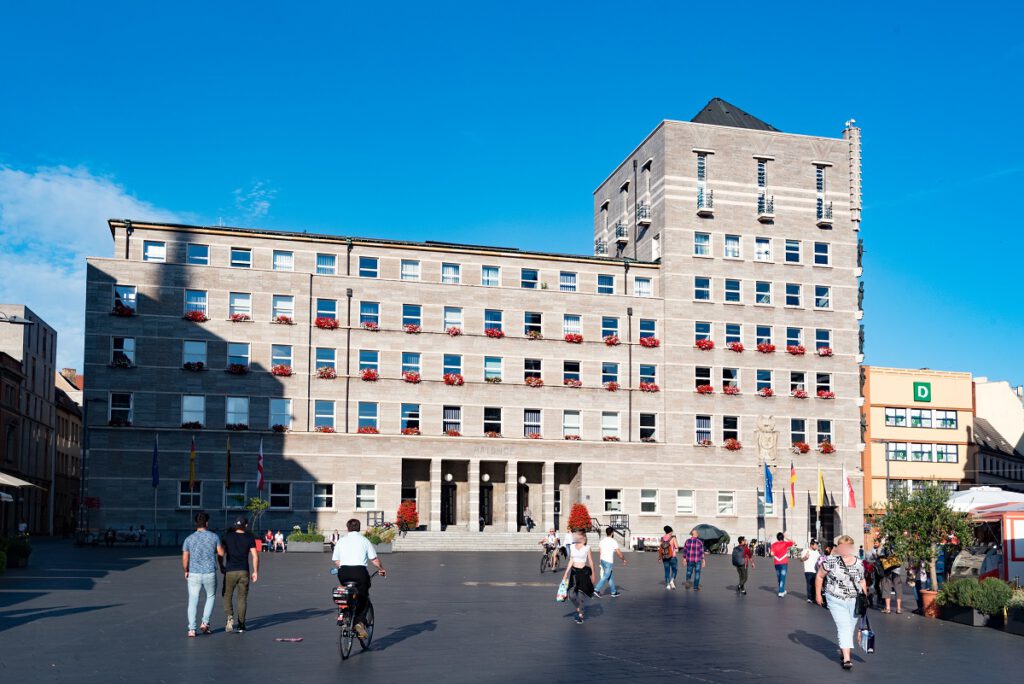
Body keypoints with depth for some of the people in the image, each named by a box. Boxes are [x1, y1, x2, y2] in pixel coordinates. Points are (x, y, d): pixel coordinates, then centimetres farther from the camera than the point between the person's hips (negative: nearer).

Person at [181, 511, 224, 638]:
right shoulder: (213, 537, -5)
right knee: (211, 596, 21)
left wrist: (186, 571, 13)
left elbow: (184, 559, -3)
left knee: (193, 601, 8)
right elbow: (221, 553, 4)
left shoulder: (189, 539, -4)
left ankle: (191, 629, 3)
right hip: (210, 574, 0)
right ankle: (205, 622, 11)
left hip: (193, 574, 0)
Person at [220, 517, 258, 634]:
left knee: (227, 596, 12)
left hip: (230, 571, -1)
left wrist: (221, 567, 13)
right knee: (242, 598, 8)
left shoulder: (227, 537, 0)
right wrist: (255, 572, 3)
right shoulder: (249, 538, 1)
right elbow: (255, 556, -3)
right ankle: (240, 625, 9)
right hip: (244, 572, 1)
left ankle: (229, 617, -10)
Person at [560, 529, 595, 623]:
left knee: (580, 594, -5)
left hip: (583, 572, -3)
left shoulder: (587, 547, -6)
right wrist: (566, 574, 6)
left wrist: (592, 574, 6)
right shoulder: (572, 547, 4)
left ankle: (580, 615, 12)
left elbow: (591, 562, 1)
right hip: (574, 571, 3)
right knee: (572, 594, -3)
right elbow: (571, 561, 9)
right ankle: (579, 609, 24)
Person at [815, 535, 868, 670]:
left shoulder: (859, 563, 4)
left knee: (850, 628, 12)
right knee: (844, 627, -11)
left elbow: (862, 581, 16)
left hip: (854, 601, 4)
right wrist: (818, 594, 1)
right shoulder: (831, 561, -8)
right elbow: (820, 576, 1)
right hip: (836, 601, -4)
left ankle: (843, 649, 34)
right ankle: (846, 658, -11)